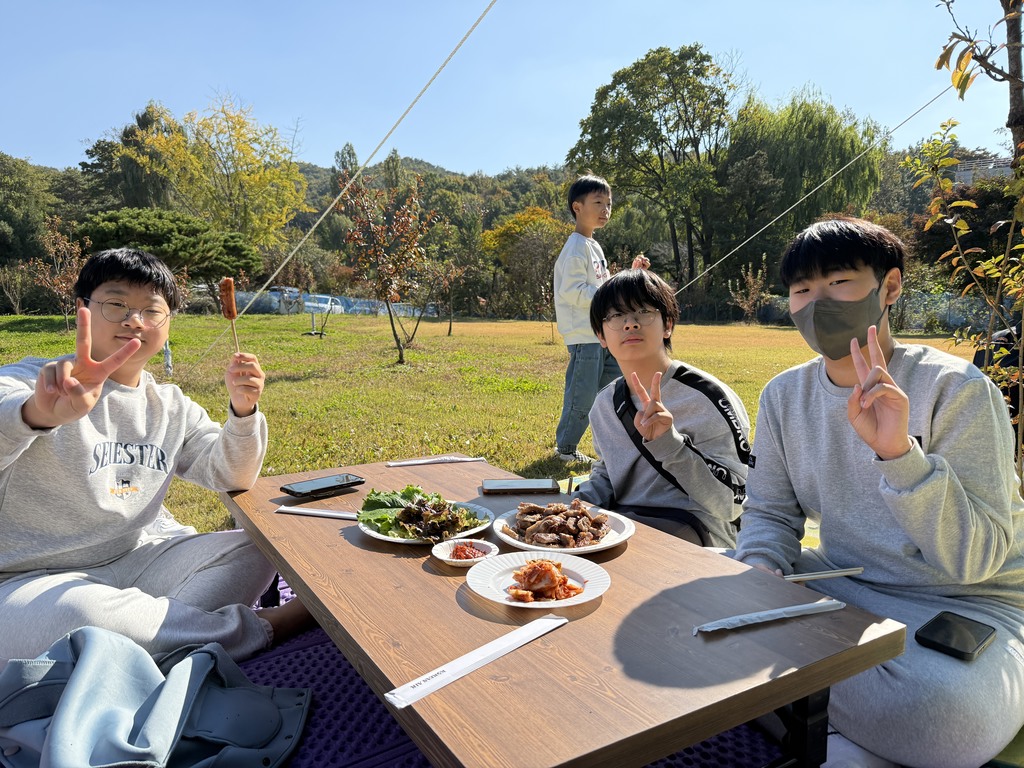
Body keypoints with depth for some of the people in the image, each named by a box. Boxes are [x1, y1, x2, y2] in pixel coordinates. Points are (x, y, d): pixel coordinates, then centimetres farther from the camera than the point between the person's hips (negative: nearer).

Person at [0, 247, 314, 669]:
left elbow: (232, 477, 2)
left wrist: (243, 411, -17)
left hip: (133, 565, 6)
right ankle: (261, 628, -21)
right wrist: (39, 415, -54)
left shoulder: (171, 407, 8)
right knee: (74, 612, -38)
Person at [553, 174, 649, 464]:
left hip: (604, 333, 10)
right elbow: (573, 292, -21)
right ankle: (565, 448, 12)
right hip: (583, 334, -10)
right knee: (583, 395, -4)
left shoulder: (594, 246, 18)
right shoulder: (576, 247, -12)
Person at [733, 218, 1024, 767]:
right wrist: (757, 582, -16)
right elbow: (770, 514, 5)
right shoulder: (785, 395, 0)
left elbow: (975, 560, -19)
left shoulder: (957, 390, -14)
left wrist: (899, 451, -34)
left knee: (937, 707, -37)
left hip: (968, 607, -4)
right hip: (840, 588, 5)